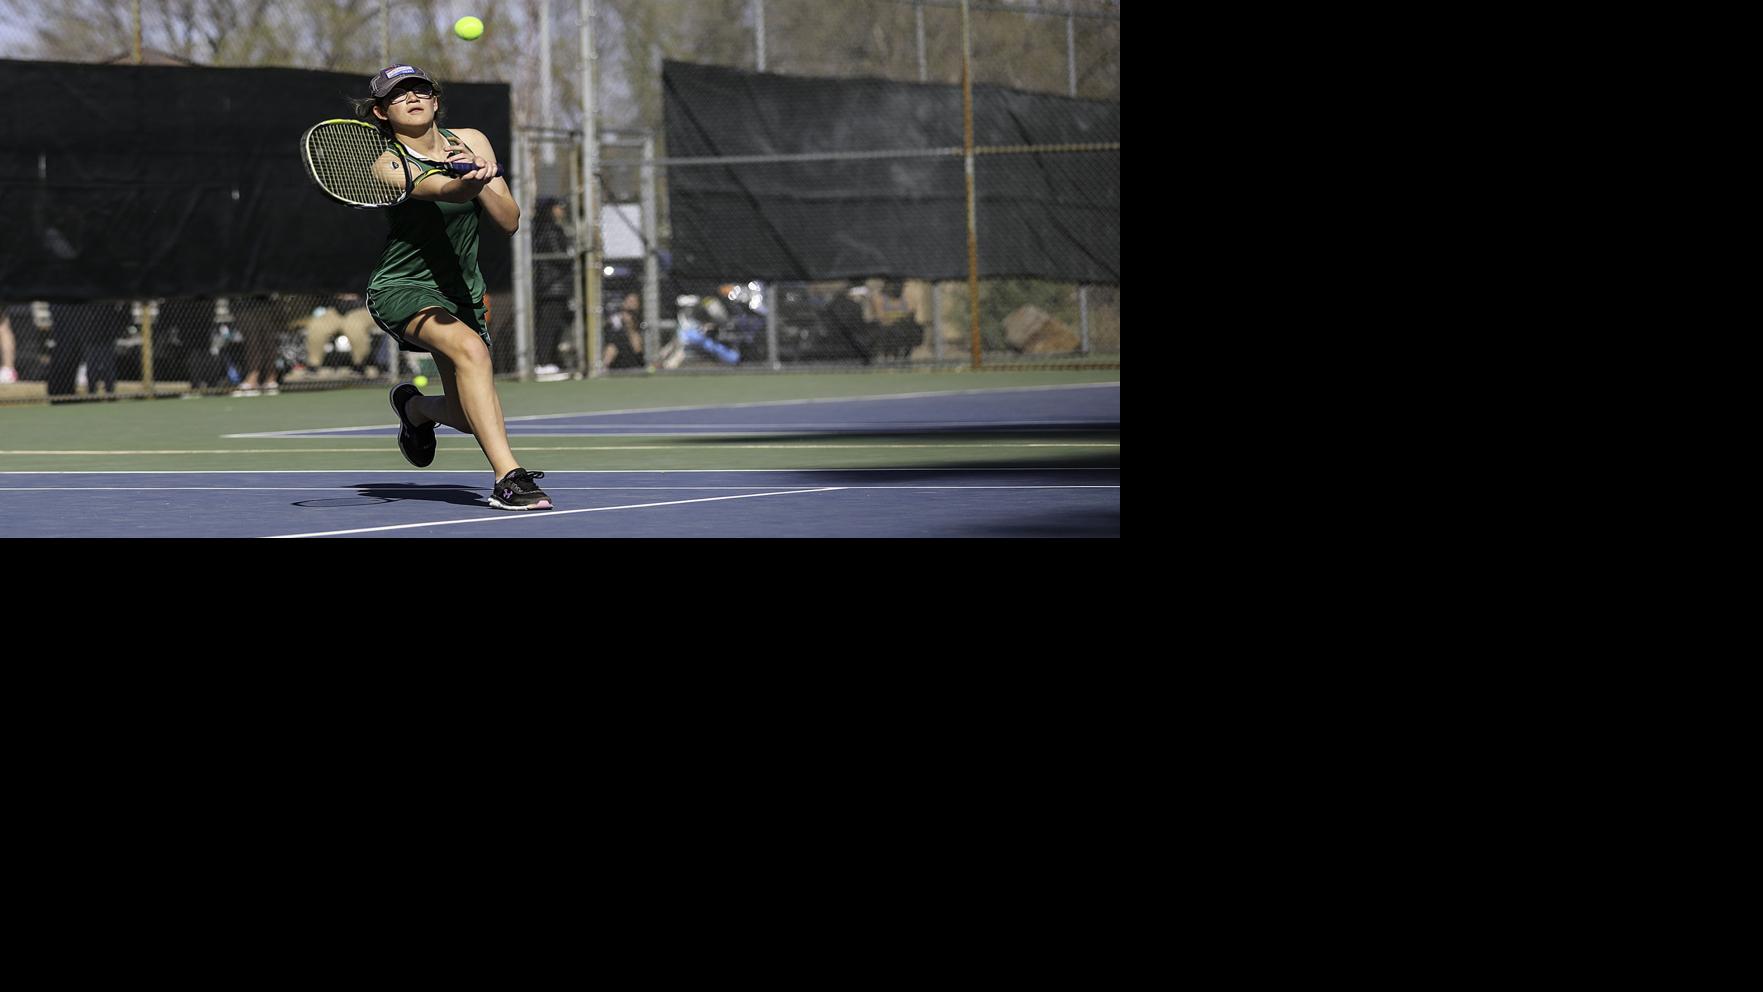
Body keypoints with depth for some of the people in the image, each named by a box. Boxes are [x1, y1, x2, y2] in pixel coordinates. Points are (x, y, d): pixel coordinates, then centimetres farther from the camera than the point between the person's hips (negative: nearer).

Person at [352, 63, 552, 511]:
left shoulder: (471, 142, 1)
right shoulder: (390, 166, -18)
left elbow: (509, 221, -5)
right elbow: (445, 190, -38)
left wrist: (481, 178, -23)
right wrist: (469, 181, -60)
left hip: (463, 291, 6)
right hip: (403, 287, -6)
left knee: (468, 416, 8)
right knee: (469, 348, -36)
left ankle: (413, 406, 45)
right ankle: (508, 478, -40)